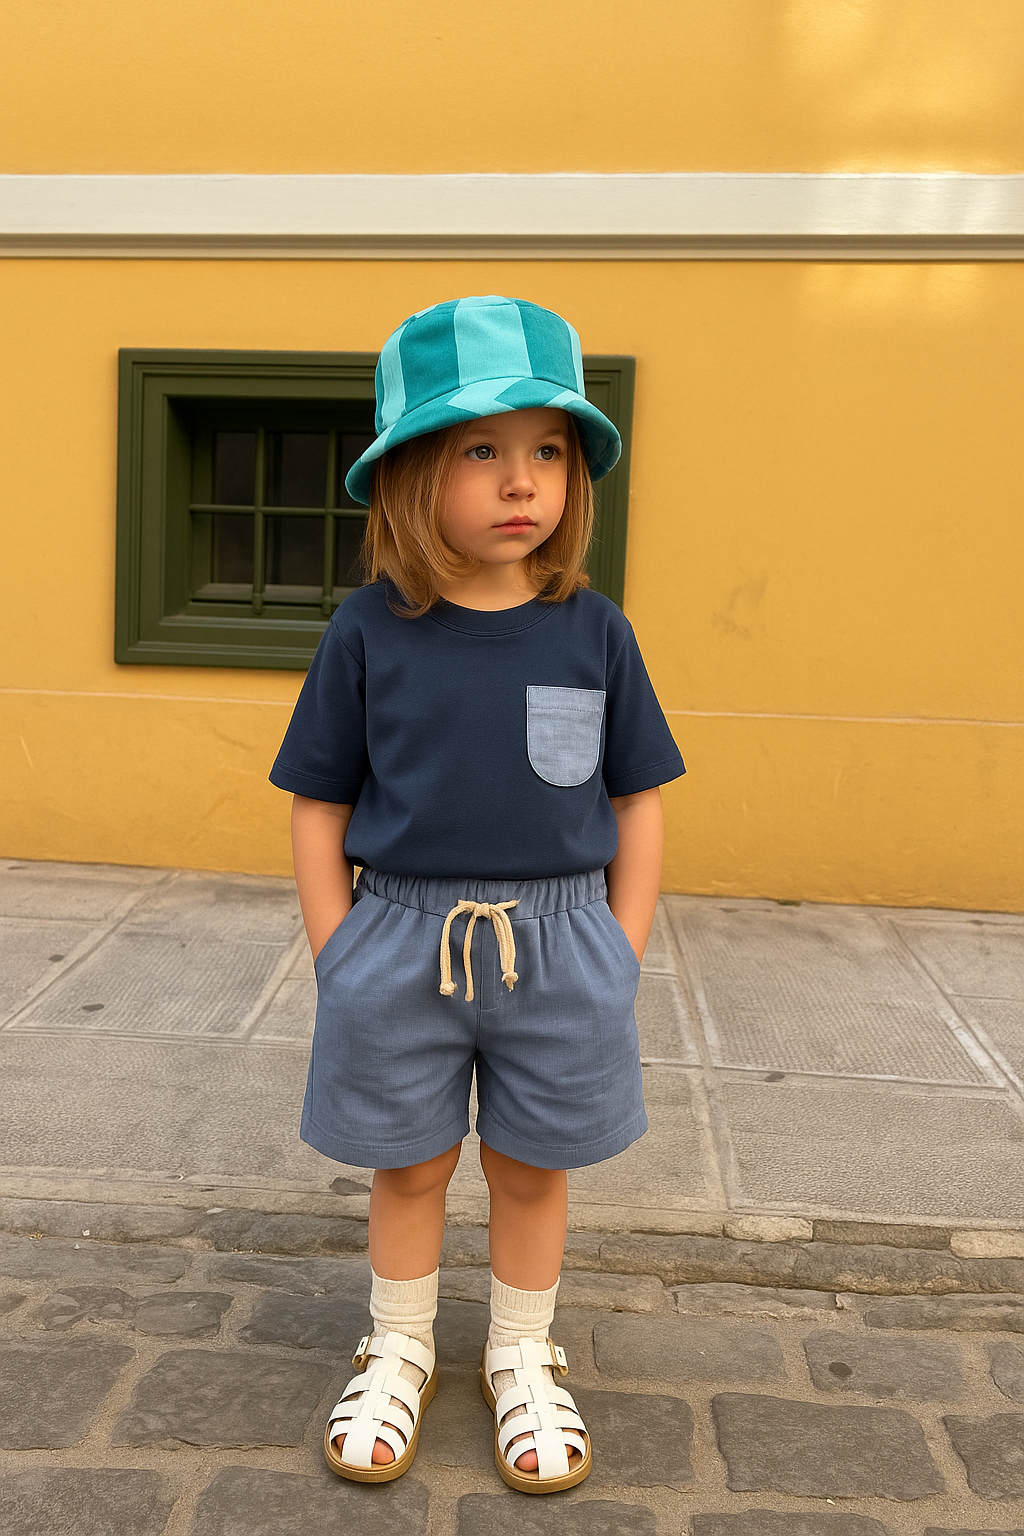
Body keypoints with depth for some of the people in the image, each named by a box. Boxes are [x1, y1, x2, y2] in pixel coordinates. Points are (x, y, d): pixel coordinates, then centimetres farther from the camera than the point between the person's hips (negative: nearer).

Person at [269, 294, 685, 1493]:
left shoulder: (593, 631, -4)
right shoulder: (369, 632, -6)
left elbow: (636, 804, 2)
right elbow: (318, 806, -1)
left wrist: (619, 957, -1)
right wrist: (337, 958, -4)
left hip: (557, 944, 1)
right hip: (402, 937, 0)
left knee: (531, 1167, 15)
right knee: (407, 1165, 15)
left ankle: (522, 1360, 39)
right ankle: (399, 1351, 39)